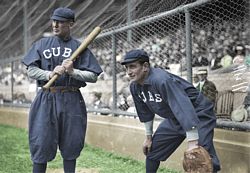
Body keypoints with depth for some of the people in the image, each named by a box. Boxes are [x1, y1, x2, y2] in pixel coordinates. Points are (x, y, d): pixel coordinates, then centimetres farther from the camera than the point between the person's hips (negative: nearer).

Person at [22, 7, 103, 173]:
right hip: (46, 99, 0)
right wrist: (50, 74, -14)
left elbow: (93, 76, 1)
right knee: (41, 143, -2)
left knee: (71, 145, 6)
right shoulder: (42, 44, 9)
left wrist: (73, 71, -15)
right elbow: (31, 71, 3)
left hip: (71, 100, 0)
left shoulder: (80, 47, 5)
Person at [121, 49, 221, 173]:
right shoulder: (134, 86, -4)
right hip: (173, 120, 9)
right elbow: (145, 112, 12)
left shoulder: (161, 79, -31)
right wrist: (148, 137, 17)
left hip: (198, 115, -8)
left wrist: (192, 143, -41)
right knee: (151, 150, 13)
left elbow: (184, 108, -38)